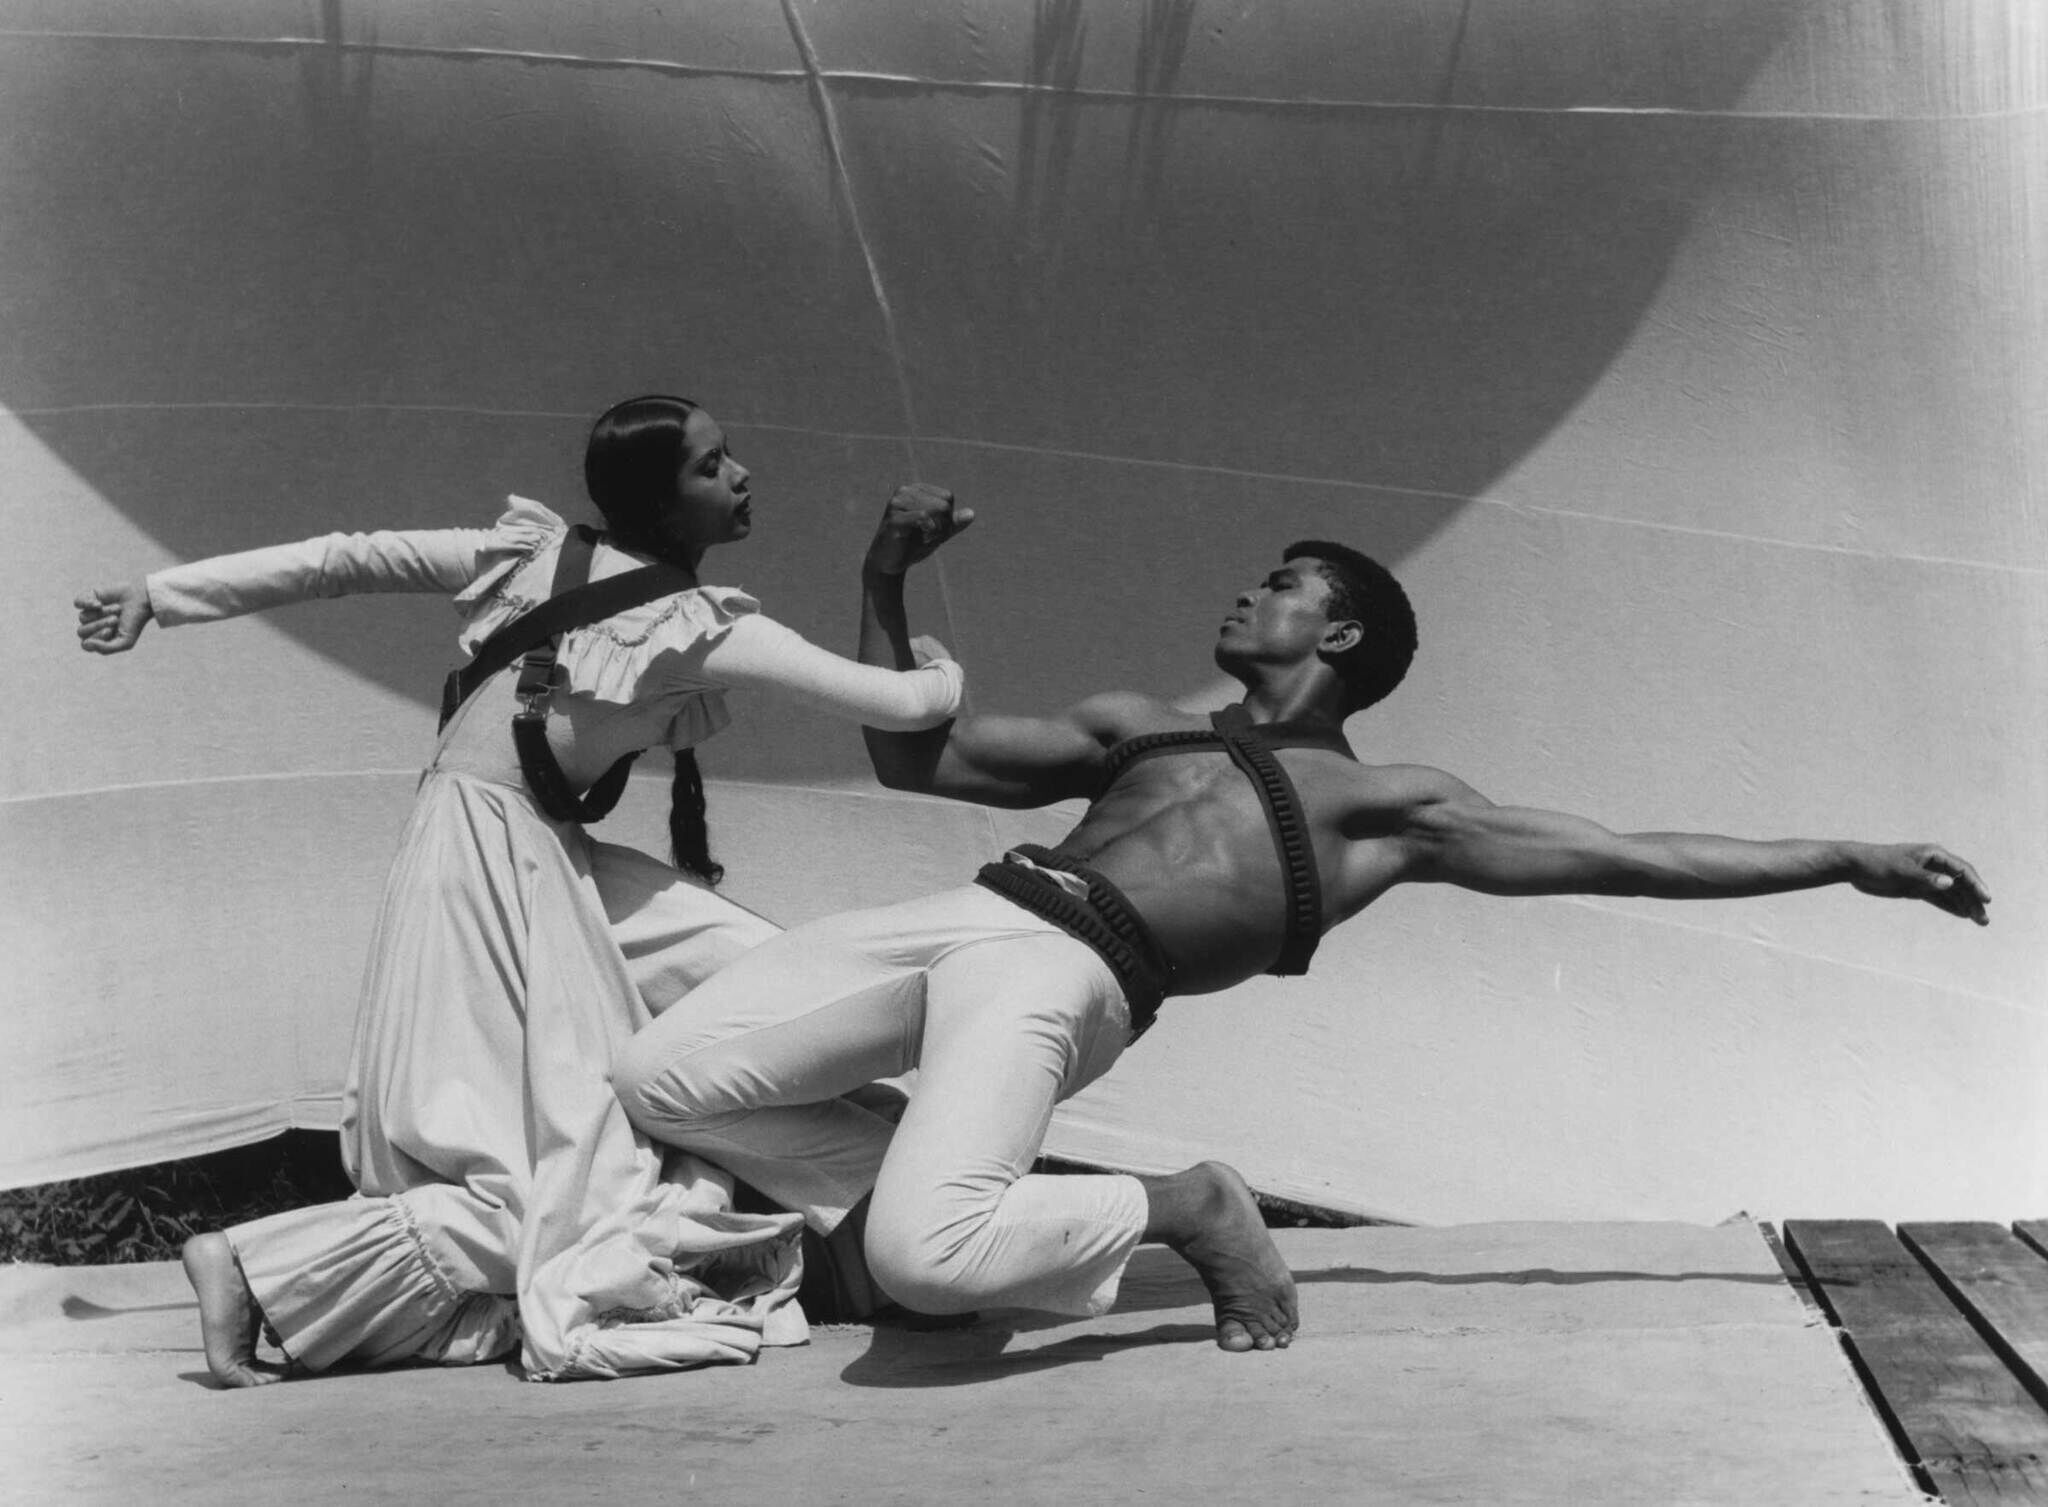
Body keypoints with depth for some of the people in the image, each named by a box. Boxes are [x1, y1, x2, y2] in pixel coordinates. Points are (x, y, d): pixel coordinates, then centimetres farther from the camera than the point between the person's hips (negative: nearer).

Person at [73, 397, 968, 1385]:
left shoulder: (542, 554, 5)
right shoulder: (702, 629, -13)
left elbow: (344, 561, 5)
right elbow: (902, 704, -10)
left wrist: (162, 591, 12)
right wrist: (944, 673, 14)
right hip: (493, 867, -9)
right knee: (557, 1183, -6)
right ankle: (255, 1265, -7)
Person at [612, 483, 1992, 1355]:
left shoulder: (1384, 806, 16)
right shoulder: (1134, 724, 30)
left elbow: (1628, 856, 15)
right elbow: (914, 757, 31)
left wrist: (1852, 859, 12)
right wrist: (887, 584, 20)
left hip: (1065, 974, -6)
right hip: (961, 919, 6)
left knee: (927, 1261, -30)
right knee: (661, 1081, -7)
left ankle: (1184, 1211, -2)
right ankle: (933, 1189, 7)